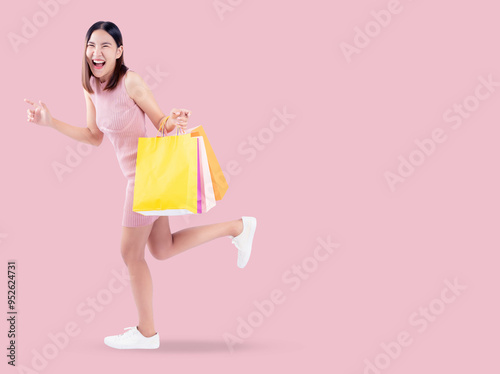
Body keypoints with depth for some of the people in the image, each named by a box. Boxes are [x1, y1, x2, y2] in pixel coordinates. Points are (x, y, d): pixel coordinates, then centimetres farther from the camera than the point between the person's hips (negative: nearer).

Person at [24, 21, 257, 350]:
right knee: (163, 250, 18)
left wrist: (175, 120, -32)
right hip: (138, 174, 9)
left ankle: (146, 332, 21)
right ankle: (236, 227, 27)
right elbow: (94, 137, 12)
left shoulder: (131, 81, -18)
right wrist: (50, 122, 5)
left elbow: (161, 124, -10)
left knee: (131, 253, 3)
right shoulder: (91, 87, 4)